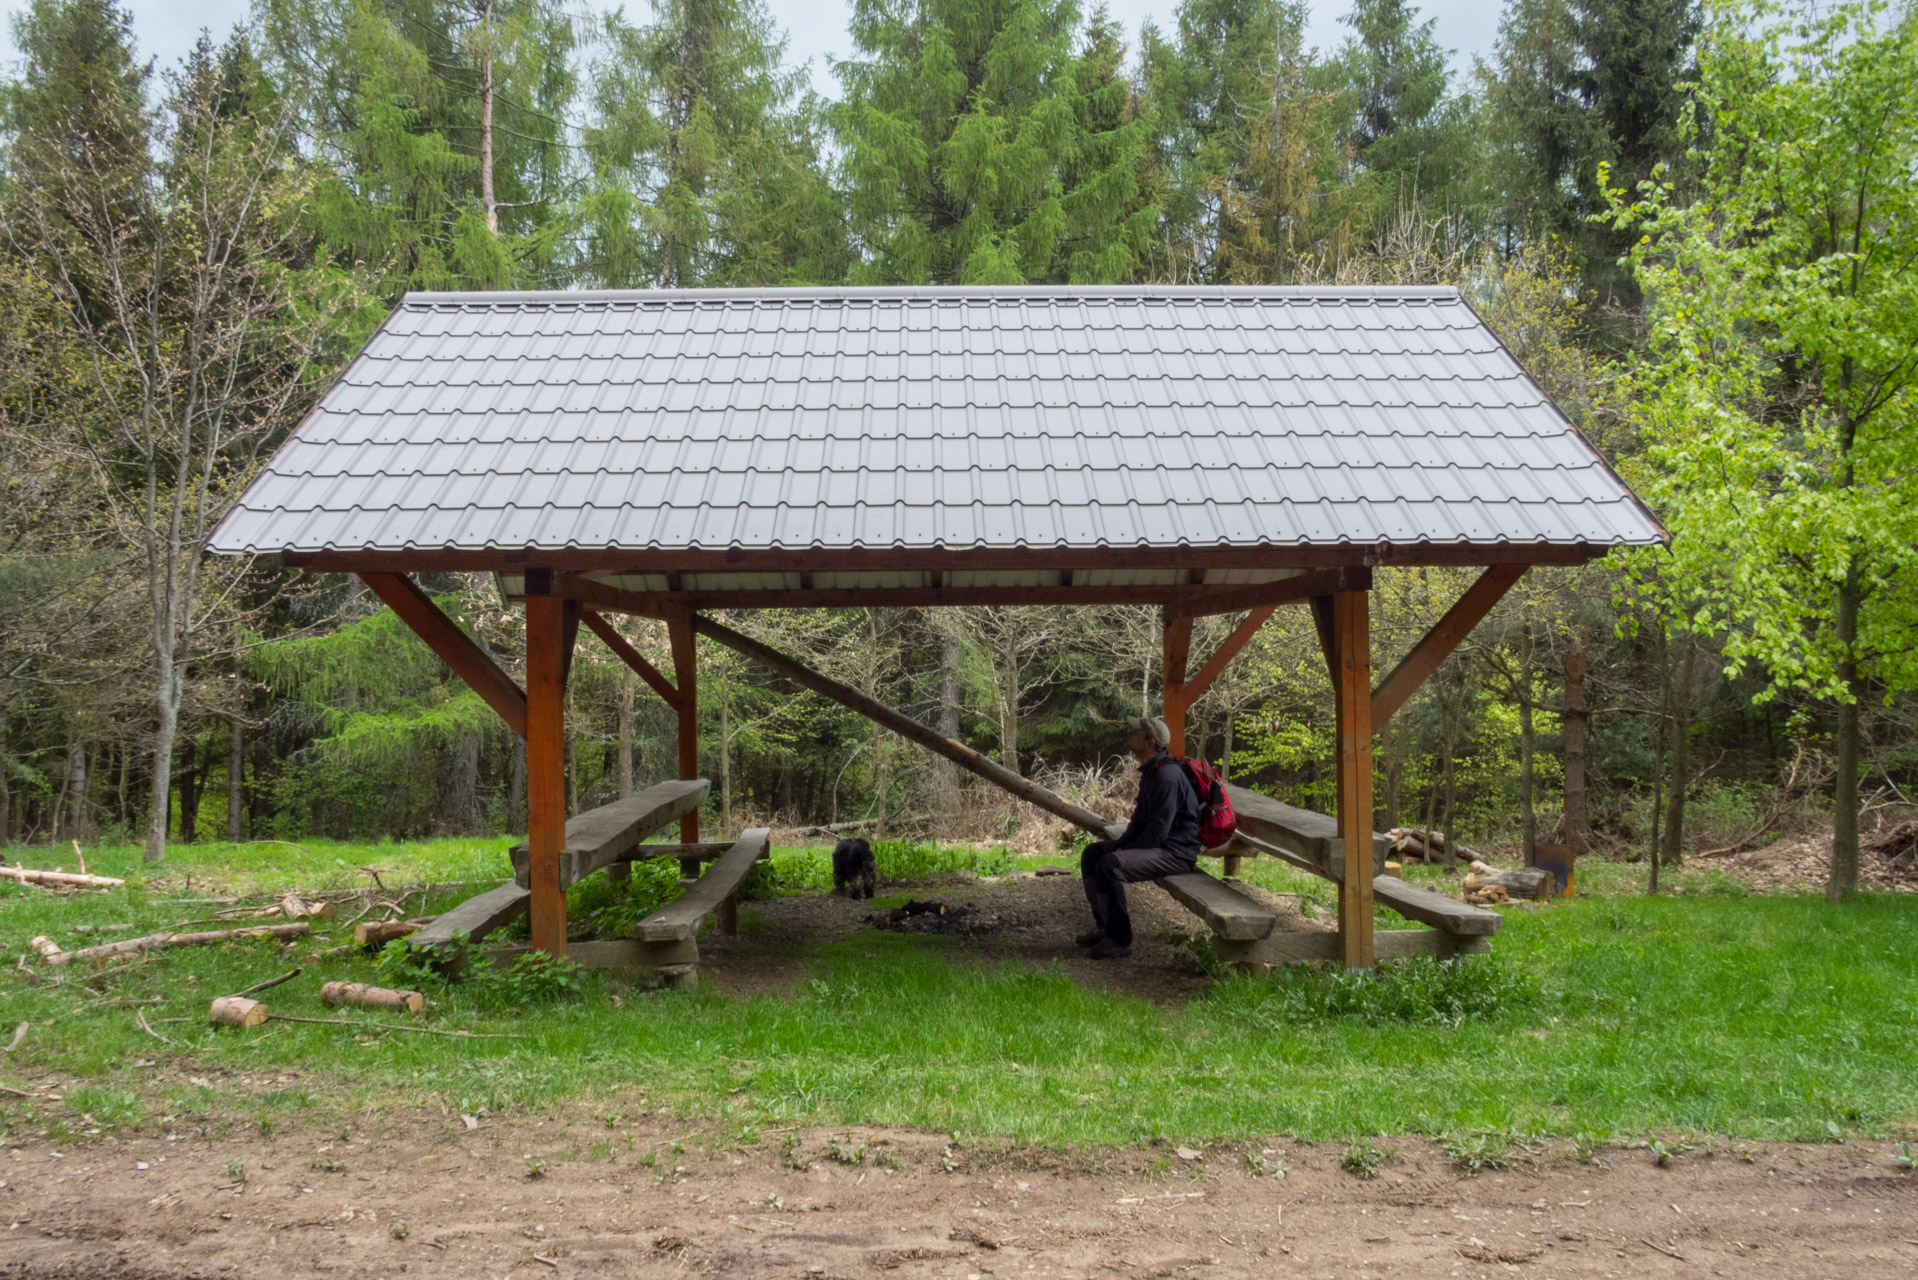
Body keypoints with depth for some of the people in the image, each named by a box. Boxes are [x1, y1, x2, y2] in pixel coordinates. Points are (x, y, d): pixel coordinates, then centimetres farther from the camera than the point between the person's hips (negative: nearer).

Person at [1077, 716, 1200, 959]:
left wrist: (1126, 851, -15)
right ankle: (1104, 926, 15)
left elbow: (1159, 829, -25)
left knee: (1109, 865, -28)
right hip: (1154, 843, 11)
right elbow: (1141, 818, 20)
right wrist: (1121, 844, 6)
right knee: (1092, 853, 11)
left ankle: (1119, 939, -17)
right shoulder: (1150, 771, 12)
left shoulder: (1167, 775, -22)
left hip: (1176, 851, -11)